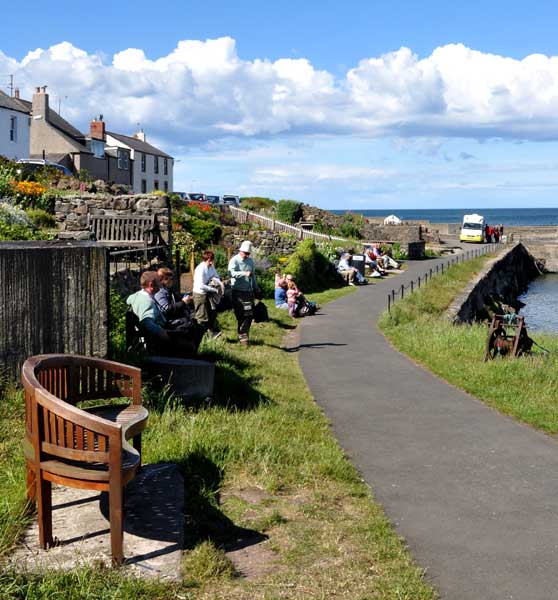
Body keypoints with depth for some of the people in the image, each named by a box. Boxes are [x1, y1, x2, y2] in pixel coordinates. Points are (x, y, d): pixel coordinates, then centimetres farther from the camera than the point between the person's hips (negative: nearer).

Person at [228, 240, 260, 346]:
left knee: (249, 315, 5)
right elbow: (232, 273, -24)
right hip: (238, 292, -6)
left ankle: (244, 336, 17)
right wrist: (245, 274, -37)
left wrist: (256, 287, 26)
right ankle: (243, 337, 3)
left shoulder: (250, 261, 14)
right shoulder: (234, 260, -6)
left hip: (249, 291, 6)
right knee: (241, 316, -4)